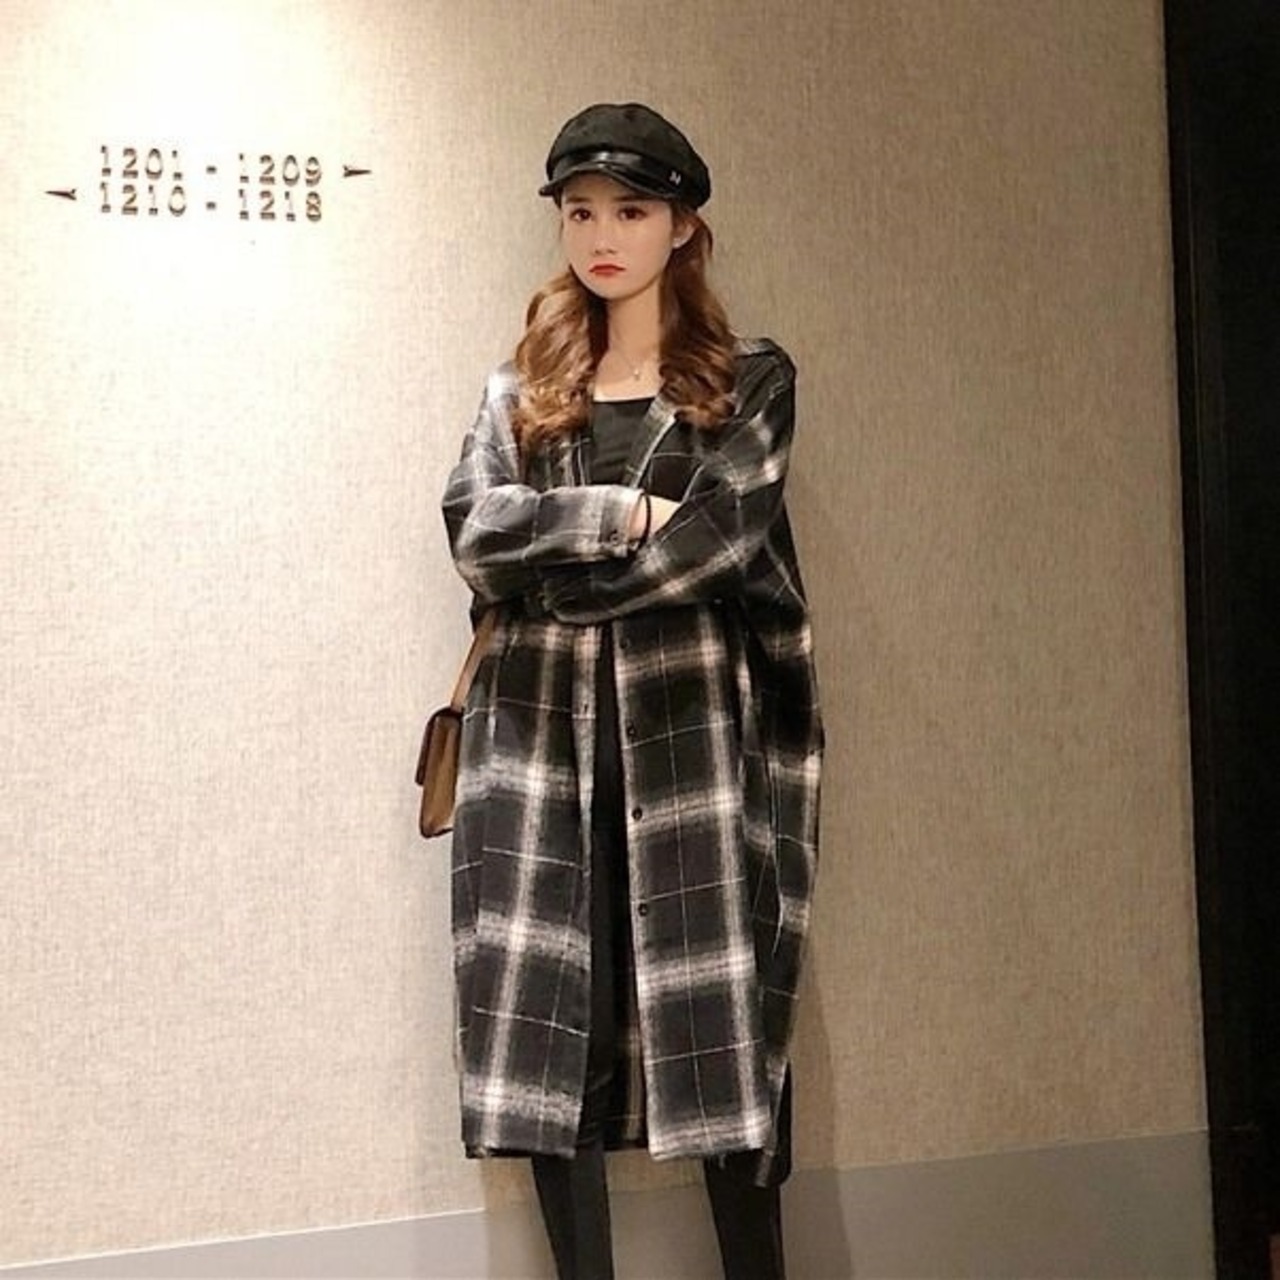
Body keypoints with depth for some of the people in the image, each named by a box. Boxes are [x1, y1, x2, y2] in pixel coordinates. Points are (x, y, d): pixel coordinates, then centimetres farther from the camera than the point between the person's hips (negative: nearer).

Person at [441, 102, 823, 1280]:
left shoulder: (752, 380, 8)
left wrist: (559, 580, -6)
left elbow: (716, 536, -7)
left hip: (690, 725, -2)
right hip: (540, 731, 3)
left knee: (720, 1027, -5)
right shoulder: (521, 389, 16)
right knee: (548, 1025, -2)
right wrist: (622, 514, -11)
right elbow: (475, 526, -1)